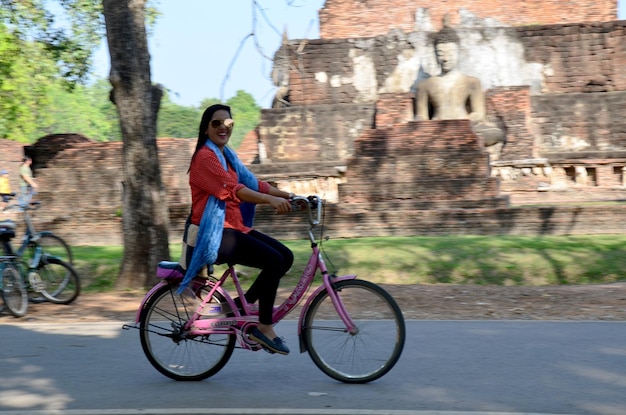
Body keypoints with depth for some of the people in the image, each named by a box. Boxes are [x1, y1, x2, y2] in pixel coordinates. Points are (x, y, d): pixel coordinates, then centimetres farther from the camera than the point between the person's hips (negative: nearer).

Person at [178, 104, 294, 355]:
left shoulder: (227, 156, 18)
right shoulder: (205, 157, -12)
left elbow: (253, 183, 11)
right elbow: (232, 190, -26)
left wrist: (290, 196, -1)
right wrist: (270, 200, -37)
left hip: (233, 228, 9)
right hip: (212, 234, -9)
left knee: (285, 257, 0)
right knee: (274, 261, -21)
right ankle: (264, 328, -11)